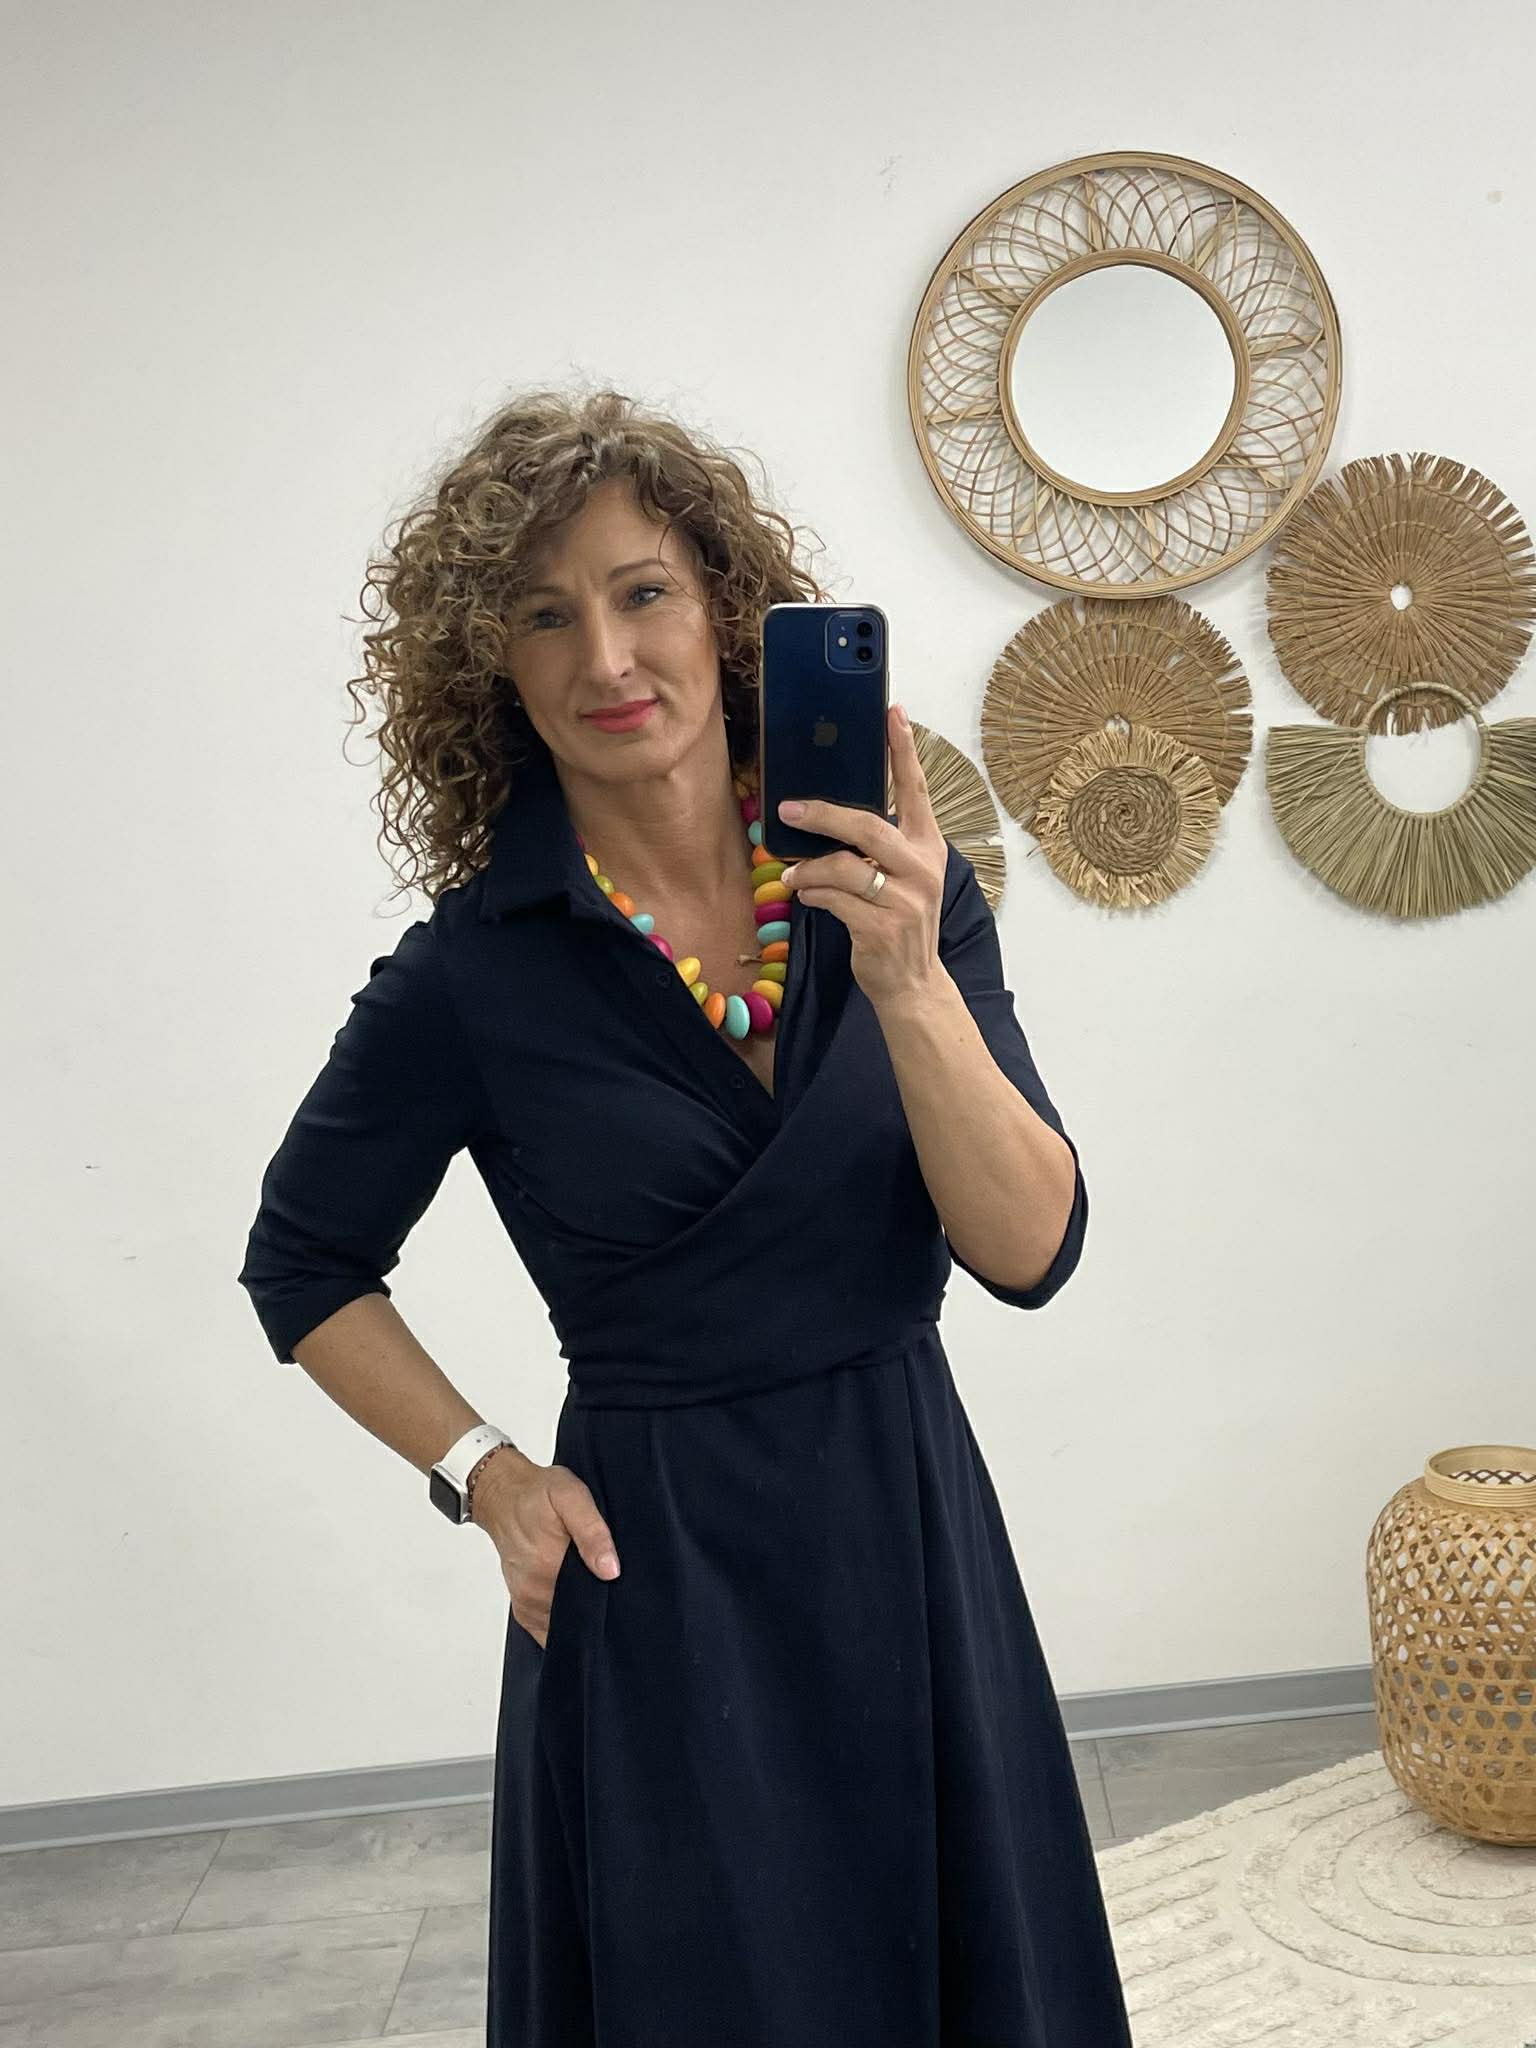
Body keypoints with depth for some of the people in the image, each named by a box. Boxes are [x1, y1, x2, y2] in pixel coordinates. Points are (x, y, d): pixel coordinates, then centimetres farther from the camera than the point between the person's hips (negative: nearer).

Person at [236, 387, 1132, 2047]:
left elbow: (1032, 1252, -13)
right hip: (660, 1574, -3)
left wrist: (909, 983, -27)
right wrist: (483, 1472, -7)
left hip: (914, 1532, 3)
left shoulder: (895, 889, -6)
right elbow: (304, 1270, 4)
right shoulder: (473, 975, -11)